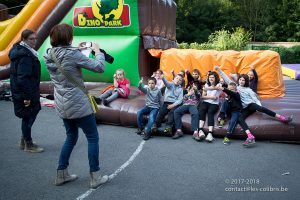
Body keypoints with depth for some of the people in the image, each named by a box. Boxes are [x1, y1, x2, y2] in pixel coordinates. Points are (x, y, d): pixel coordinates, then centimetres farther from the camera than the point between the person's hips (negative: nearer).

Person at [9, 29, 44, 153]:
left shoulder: (20, 51, 12)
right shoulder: (25, 55, -20)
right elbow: (23, 78, -25)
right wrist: (27, 96, -24)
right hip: (25, 92, -10)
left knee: (28, 116, 19)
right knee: (28, 116, 1)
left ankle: (24, 142, 31)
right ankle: (28, 145, 14)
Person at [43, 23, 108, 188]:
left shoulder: (49, 55, 1)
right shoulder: (73, 54, -20)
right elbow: (99, 67, -16)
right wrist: (97, 50, 0)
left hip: (62, 105, 8)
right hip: (78, 105, -7)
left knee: (71, 137, 22)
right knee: (93, 138, 7)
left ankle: (61, 175, 27)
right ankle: (95, 177, 13)